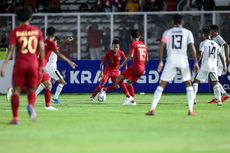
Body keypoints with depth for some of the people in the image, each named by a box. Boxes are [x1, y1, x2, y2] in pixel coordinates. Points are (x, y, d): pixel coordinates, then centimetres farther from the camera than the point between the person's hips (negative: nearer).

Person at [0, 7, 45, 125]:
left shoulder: (15, 32, -3)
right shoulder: (37, 31, 4)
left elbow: (11, 49, -10)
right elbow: (42, 49, 1)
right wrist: (42, 65, 9)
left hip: (20, 64, -2)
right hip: (33, 64, 2)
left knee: (16, 91, 6)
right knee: (31, 90, 12)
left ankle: (15, 118, -2)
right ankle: (31, 105, -21)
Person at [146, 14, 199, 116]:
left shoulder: (167, 32, 9)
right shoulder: (187, 32, 8)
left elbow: (162, 46, -3)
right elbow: (192, 47, -1)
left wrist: (161, 61, -2)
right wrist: (196, 62, -1)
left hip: (171, 60, 0)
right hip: (183, 59, 0)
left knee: (161, 85, 2)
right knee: (188, 84, 14)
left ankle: (152, 109, -7)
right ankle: (190, 110, 6)